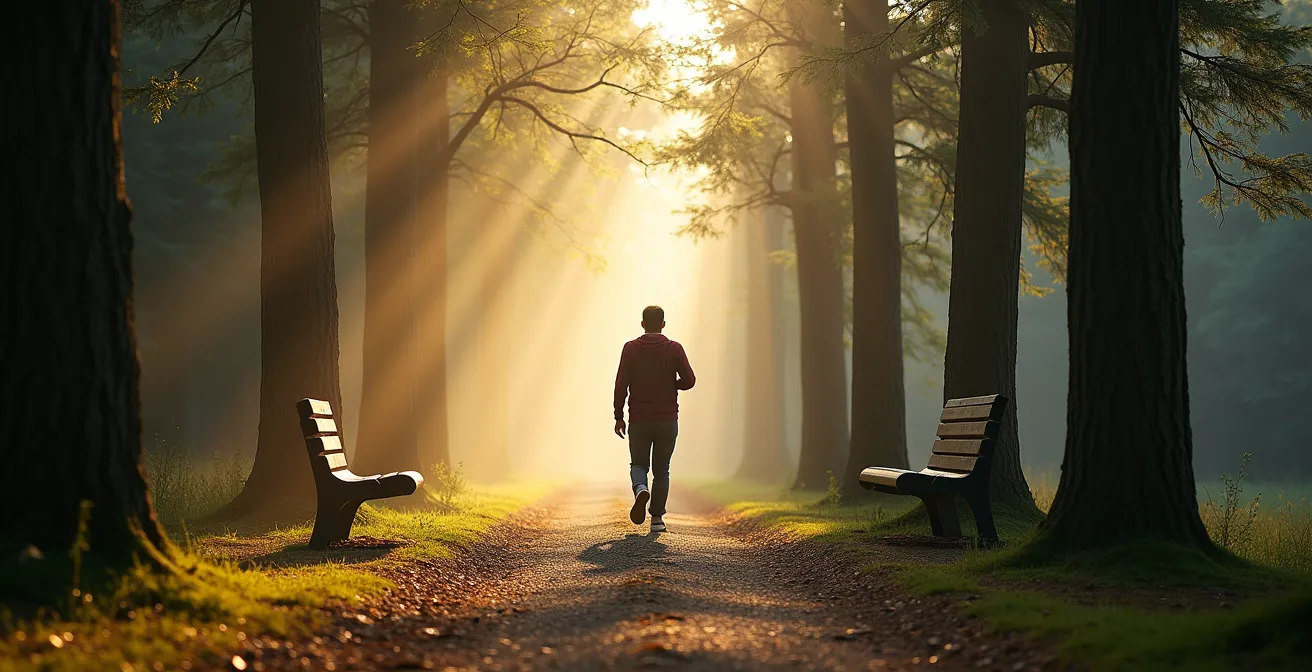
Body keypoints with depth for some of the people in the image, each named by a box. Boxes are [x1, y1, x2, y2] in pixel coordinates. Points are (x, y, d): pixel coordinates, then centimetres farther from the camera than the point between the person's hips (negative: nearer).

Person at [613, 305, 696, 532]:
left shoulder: (630, 349, -3)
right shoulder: (674, 349, -2)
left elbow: (621, 385, -7)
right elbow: (689, 380, -7)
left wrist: (618, 417, 1)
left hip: (639, 420, 0)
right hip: (667, 420, 0)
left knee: (638, 464, 15)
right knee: (661, 470, 13)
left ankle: (641, 490, -18)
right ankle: (657, 518, 7)